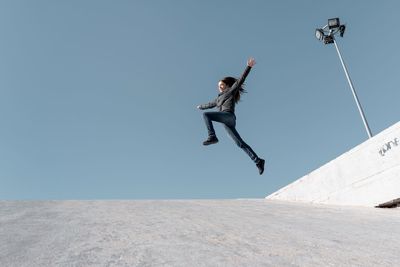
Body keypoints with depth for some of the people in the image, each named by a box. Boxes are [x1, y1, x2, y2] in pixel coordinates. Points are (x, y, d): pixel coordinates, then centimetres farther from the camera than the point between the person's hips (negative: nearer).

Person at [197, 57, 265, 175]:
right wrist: (201, 106, 64)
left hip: (229, 116, -7)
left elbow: (240, 80, 6)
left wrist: (249, 67, -2)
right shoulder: (219, 98, 35)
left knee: (206, 114, -21)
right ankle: (258, 161, -6)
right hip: (227, 122, 7)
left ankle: (212, 137, -35)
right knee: (240, 143, -2)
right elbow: (211, 104, 50)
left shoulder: (231, 91, 17)